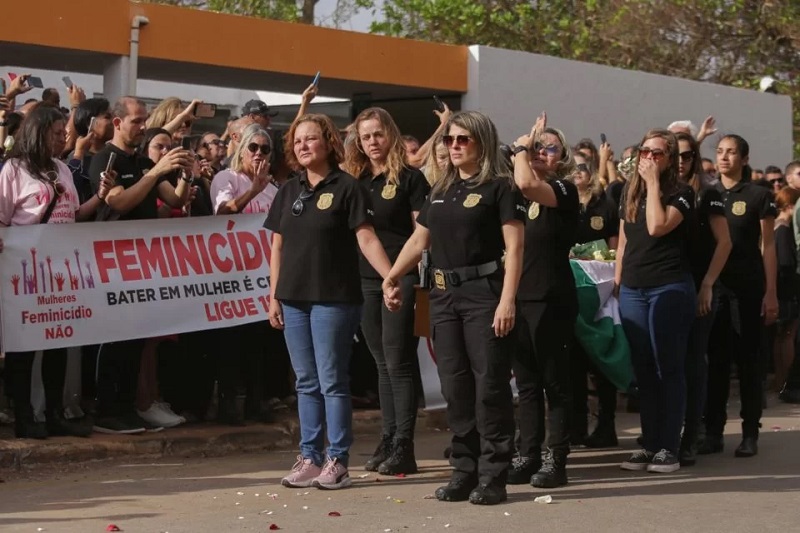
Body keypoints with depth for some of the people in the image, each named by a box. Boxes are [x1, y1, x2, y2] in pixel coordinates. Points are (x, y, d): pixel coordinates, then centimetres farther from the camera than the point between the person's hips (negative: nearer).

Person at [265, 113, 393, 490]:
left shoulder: (346, 188, -4)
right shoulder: (288, 192, 12)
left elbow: (366, 239, -10)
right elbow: (277, 247, 14)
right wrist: (273, 296, 8)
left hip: (333, 299, -5)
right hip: (293, 300, 5)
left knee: (332, 381, -2)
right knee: (306, 383, 10)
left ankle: (338, 461, 4)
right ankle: (310, 457, 15)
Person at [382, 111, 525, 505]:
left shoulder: (499, 188, -4)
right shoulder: (440, 191, 16)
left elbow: (514, 247, -10)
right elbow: (418, 240, 22)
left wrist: (507, 299, -19)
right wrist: (391, 278, 11)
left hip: (484, 293, -7)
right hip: (444, 295, 7)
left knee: (489, 384, -6)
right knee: (454, 384, 7)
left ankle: (493, 476, -1)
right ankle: (464, 470, 14)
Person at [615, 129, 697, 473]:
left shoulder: (681, 194, -5)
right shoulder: (630, 192, 13)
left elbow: (657, 227, -21)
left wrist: (653, 183, -14)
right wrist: (617, 283, 14)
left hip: (669, 289, -6)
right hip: (632, 290, 6)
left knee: (668, 370, -2)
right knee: (643, 371, 8)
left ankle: (669, 448, 2)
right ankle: (650, 444, 14)